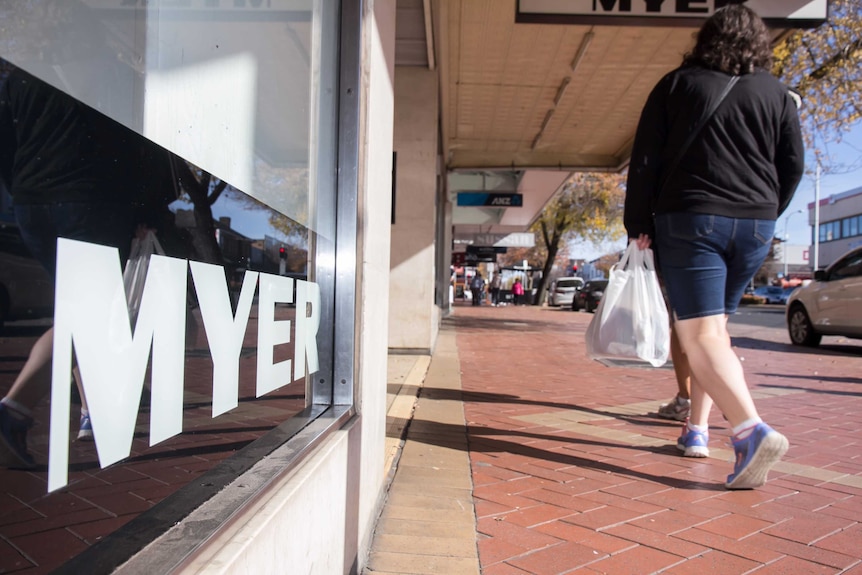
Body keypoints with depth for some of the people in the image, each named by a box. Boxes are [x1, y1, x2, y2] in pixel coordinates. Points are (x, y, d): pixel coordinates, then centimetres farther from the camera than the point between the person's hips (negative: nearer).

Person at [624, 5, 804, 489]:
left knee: (700, 334, -9)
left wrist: (640, 224, 3)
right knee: (715, 327, 16)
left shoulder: (677, 85, 5)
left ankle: (752, 430, -26)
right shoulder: (777, 94, 12)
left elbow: (646, 161, -1)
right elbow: (794, 165, 11)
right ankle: (698, 427, 19)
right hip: (756, 227, 4)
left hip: (690, 220, -4)